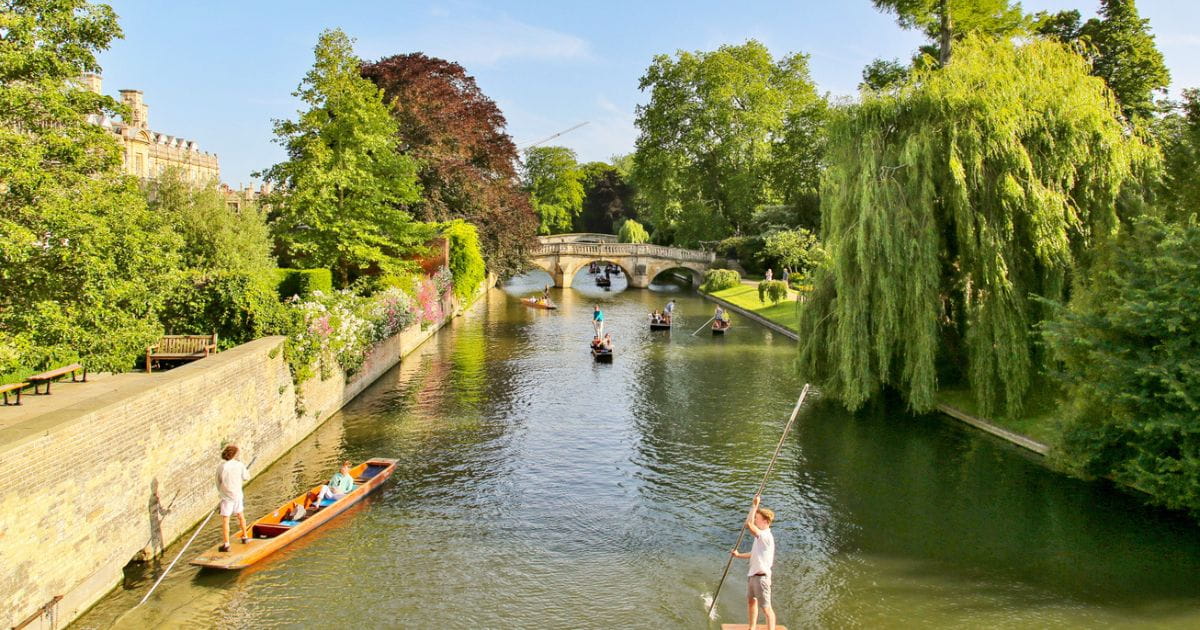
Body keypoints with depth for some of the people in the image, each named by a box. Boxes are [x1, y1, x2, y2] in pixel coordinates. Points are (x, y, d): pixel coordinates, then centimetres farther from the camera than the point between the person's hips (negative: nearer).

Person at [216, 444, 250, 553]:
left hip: (226, 496, -3)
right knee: (241, 515, 22)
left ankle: (226, 544, -1)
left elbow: (218, 483, -1)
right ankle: (245, 537, 34)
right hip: (237, 495, 3)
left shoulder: (221, 467, -12)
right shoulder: (240, 465, -9)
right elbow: (246, 478, 3)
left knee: (225, 520, 1)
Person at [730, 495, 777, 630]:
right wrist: (739, 555, 18)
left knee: (766, 608, -4)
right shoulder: (760, 536, 10)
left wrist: (754, 506, -29)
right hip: (752, 575, 11)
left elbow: (748, 524, -36)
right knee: (751, 601, 24)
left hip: (761, 576, -11)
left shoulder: (766, 536, -23)